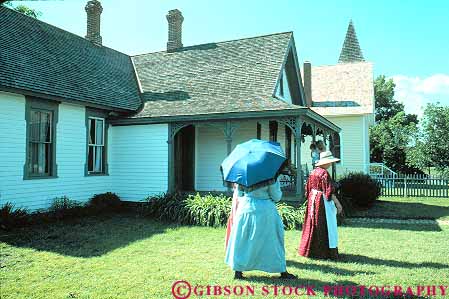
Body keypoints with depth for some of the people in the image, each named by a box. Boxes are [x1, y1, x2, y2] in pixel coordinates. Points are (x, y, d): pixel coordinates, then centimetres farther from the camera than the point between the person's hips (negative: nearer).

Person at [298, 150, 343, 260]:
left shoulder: (313, 172, 7)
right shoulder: (324, 173, -17)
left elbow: (308, 188, 13)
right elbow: (329, 191, -19)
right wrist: (337, 203, -13)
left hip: (313, 199, 8)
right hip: (322, 201, -8)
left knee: (313, 224, 14)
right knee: (325, 225, -1)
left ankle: (311, 249, 23)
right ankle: (326, 251, 5)